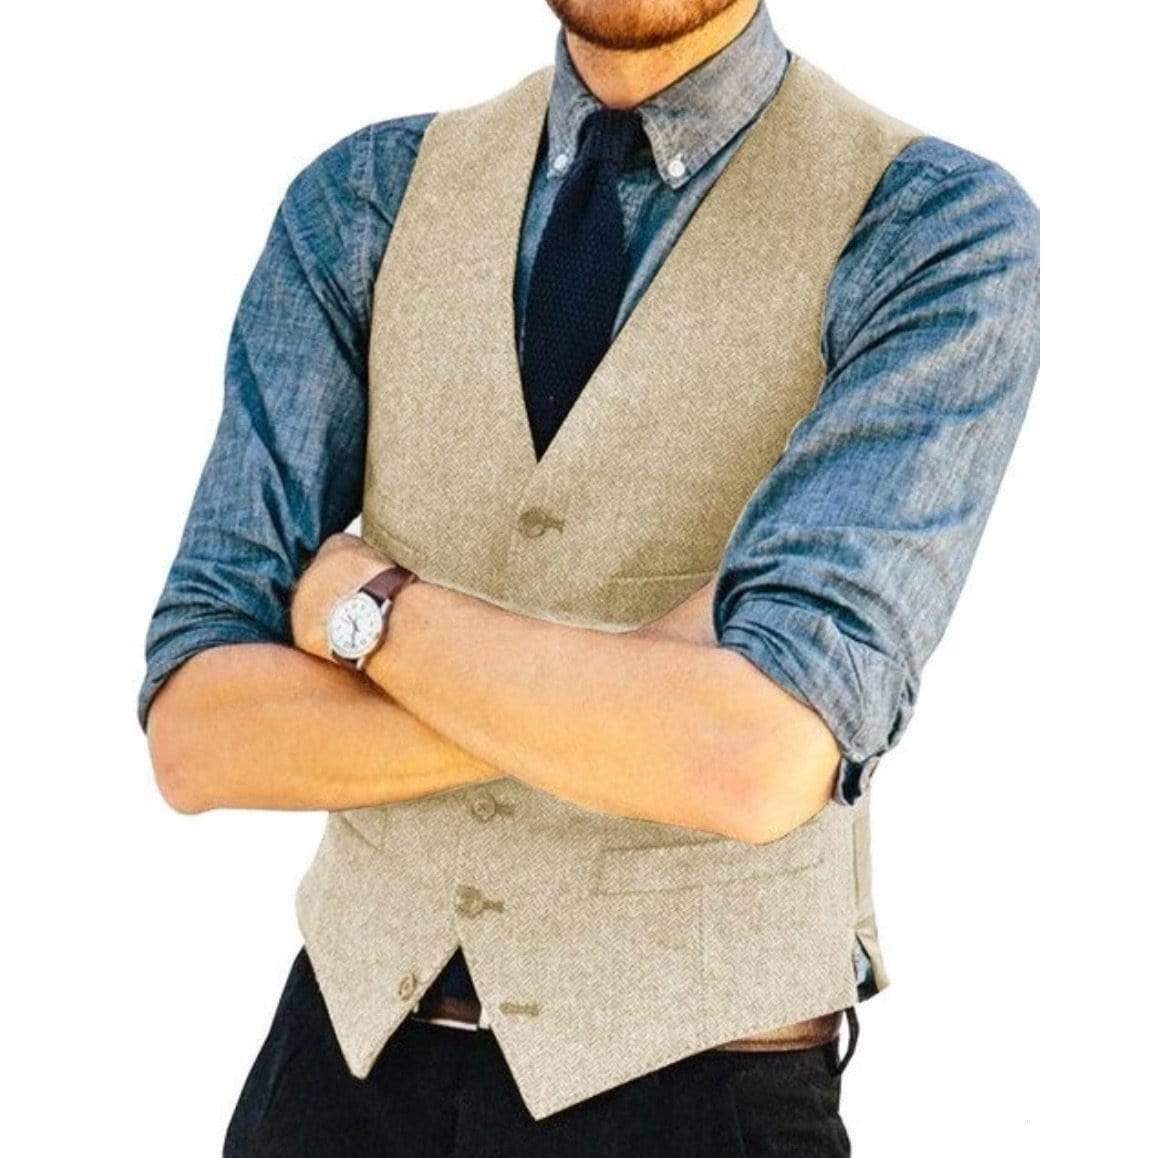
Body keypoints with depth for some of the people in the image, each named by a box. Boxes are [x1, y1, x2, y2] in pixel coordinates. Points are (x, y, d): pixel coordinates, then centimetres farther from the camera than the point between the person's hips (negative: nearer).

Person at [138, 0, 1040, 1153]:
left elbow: (760, 761, -26)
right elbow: (197, 733, -9)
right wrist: (635, 695, -19)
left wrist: (362, 603, -14)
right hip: (356, 1040, 4)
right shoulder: (363, 202, -2)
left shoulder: (945, 233, -13)